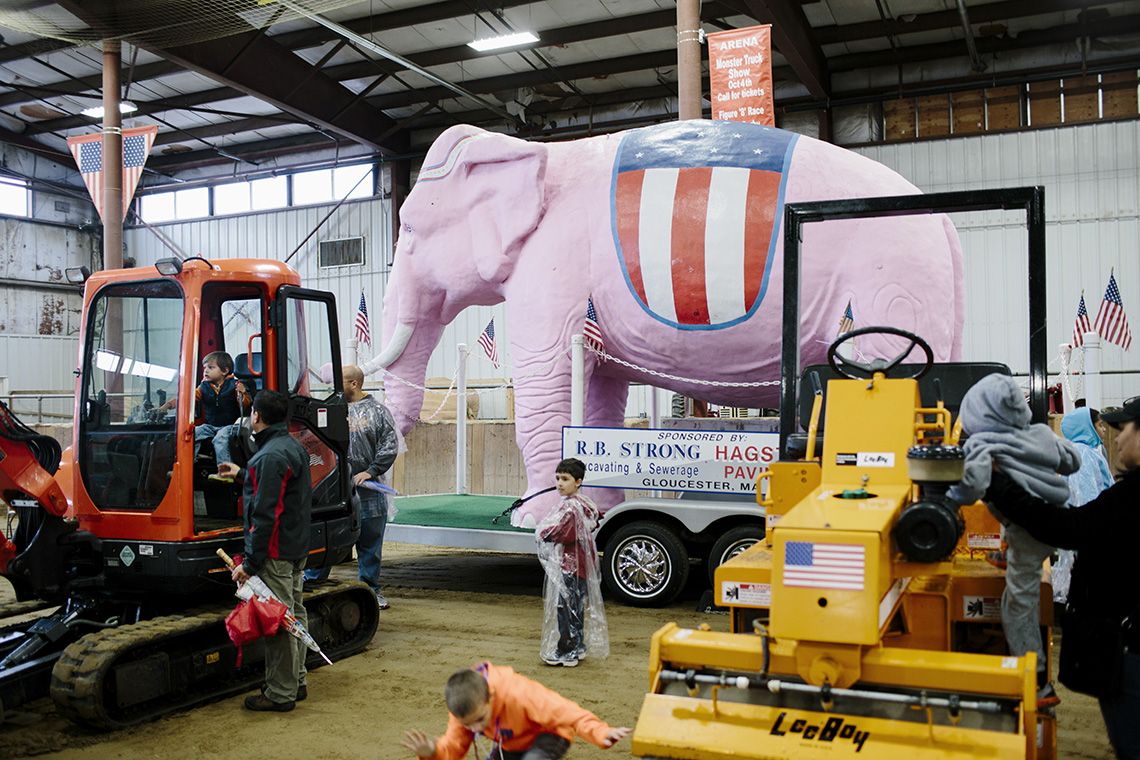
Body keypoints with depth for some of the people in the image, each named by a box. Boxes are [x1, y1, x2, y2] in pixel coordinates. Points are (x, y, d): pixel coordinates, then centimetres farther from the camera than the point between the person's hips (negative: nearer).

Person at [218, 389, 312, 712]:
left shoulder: (271, 456, -19)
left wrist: (250, 563, -20)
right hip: (298, 549, 10)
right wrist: (242, 474, 36)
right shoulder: (295, 447, 11)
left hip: (275, 553, -10)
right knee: (295, 615, 17)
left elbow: (266, 514, -23)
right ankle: (297, 682, 27)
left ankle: (280, 693, 5)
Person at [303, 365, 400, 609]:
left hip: (368, 492, -1)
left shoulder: (377, 411, 3)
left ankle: (371, 589, 19)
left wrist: (371, 471, -10)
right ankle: (311, 582, 16)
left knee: (370, 543, 8)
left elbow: (390, 445, -3)